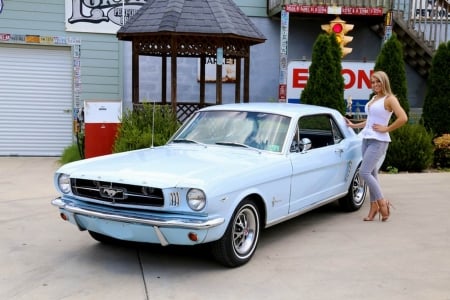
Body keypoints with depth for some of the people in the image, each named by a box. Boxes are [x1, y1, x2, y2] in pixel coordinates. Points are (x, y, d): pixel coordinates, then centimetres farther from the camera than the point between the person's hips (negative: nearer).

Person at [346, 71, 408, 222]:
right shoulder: (373, 99, 16)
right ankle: (374, 206, 15)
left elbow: (403, 118, -18)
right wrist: (354, 125, 22)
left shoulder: (390, 99, -7)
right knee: (372, 174, 9)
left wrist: (386, 129, -13)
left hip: (378, 141, -8)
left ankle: (382, 202, -2)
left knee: (364, 172, -14)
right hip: (367, 139, 8)